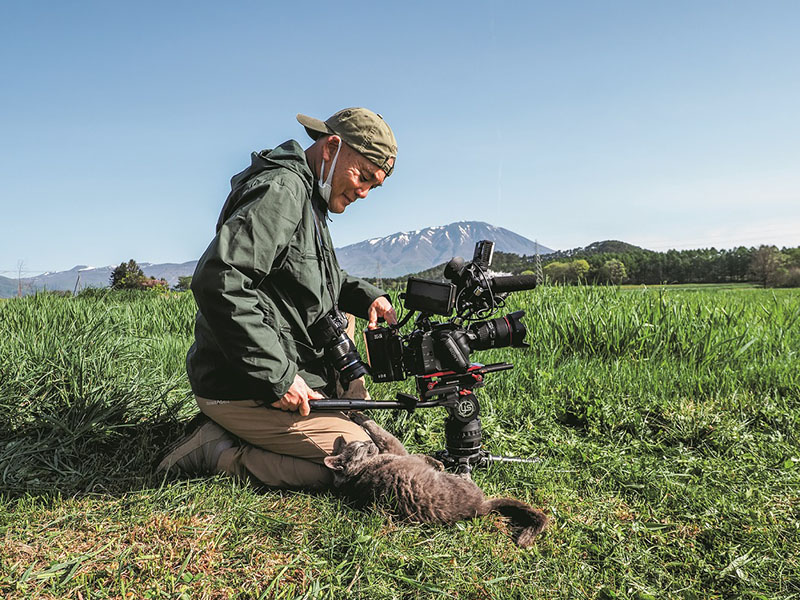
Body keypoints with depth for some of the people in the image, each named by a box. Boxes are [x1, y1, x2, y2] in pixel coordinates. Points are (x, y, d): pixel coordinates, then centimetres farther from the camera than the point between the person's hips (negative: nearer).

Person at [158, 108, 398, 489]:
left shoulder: (308, 198, 16)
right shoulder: (282, 189, -17)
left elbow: (323, 279, 28)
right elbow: (218, 283, -30)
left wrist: (366, 296, 6)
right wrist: (277, 376, -27)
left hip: (283, 372, 10)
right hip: (242, 390, -10)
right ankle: (219, 453, -7)